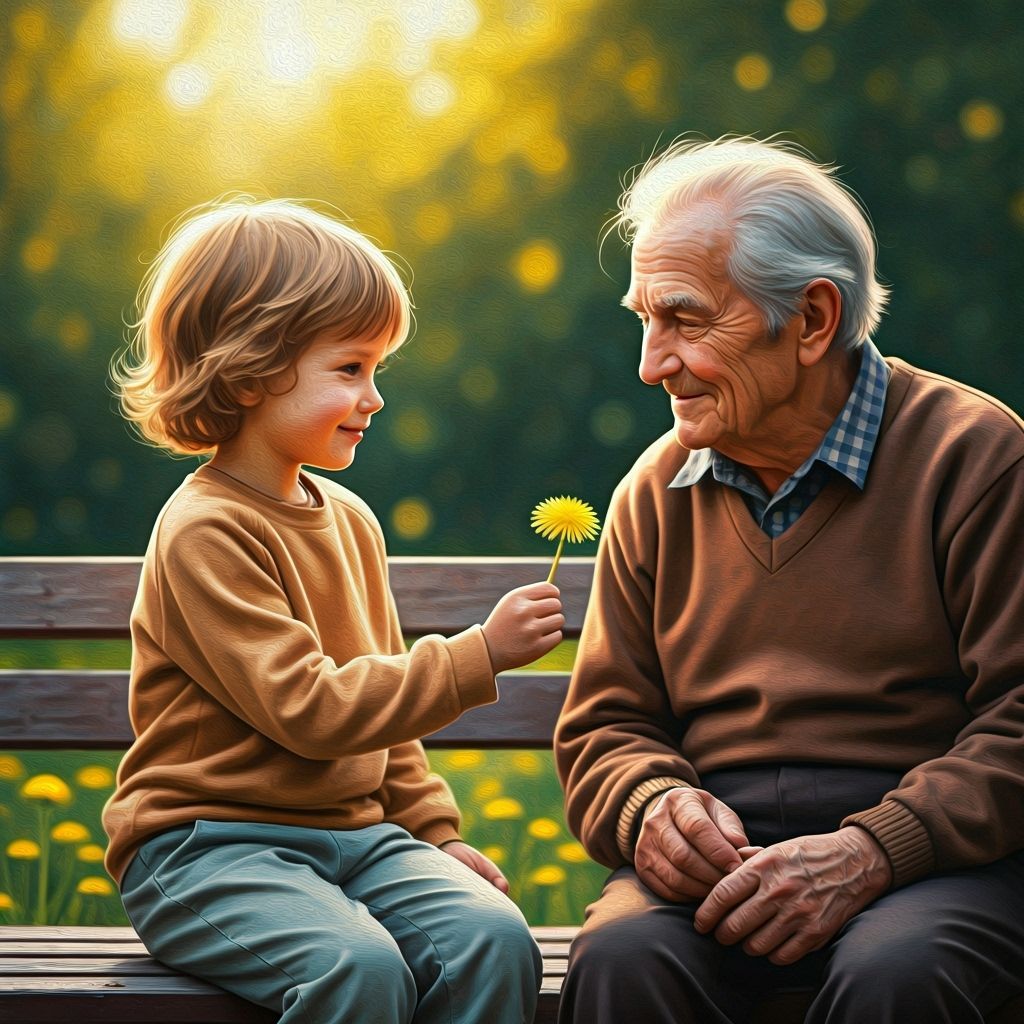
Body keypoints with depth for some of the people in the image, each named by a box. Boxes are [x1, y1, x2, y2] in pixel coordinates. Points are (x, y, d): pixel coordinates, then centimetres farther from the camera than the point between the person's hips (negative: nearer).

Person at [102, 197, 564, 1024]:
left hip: (352, 831, 7)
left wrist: (433, 832, 16)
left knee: (495, 939, -21)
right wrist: (479, 654, -19)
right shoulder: (205, 531, -13)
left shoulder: (351, 520, 14)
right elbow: (308, 709, -21)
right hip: (208, 848, -7)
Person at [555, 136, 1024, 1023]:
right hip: (721, 853, 3)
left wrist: (870, 852, -21)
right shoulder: (657, 492, 15)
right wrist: (654, 805, -7)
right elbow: (604, 727, 18)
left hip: (936, 852, -3)